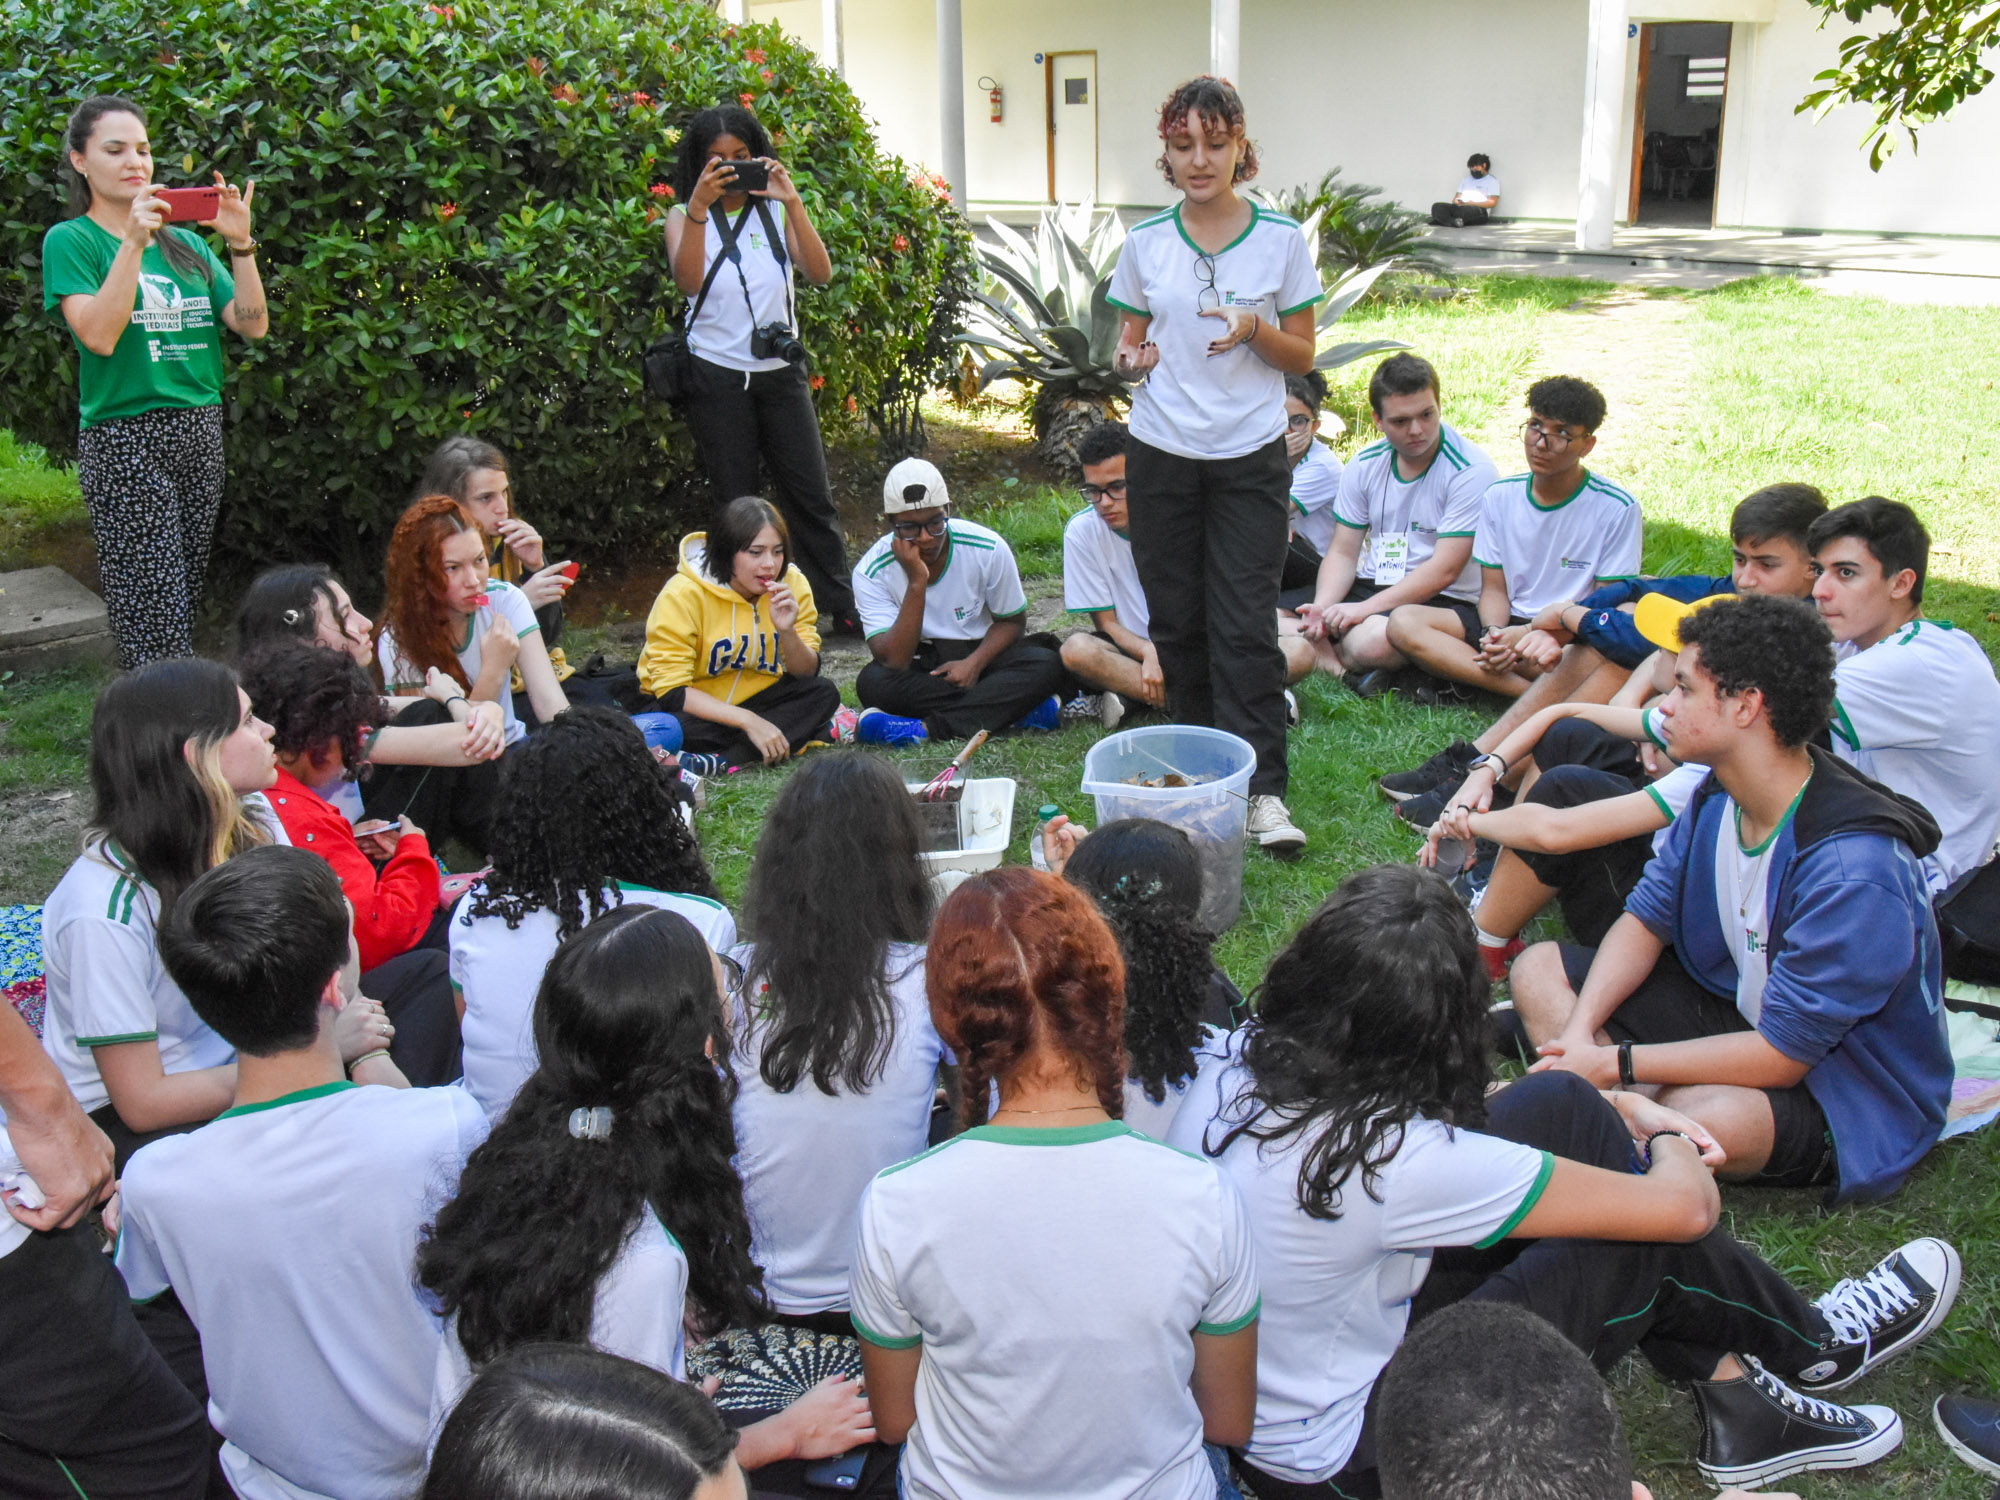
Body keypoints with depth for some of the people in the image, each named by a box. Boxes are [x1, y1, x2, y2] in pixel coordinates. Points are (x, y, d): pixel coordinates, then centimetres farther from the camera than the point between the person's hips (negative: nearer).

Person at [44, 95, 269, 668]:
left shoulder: (186, 243, 14)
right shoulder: (71, 240, 0)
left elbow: (253, 324, 5)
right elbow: (100, 336, -15)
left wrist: (240, 243, -7)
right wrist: (133, 241, -19)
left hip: (200, 428, 5)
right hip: (125, 435, -5)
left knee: (187, 599, 9)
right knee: (154, 623, -9)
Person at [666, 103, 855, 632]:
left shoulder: (776, 212, 7)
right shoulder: (684, 216, 3)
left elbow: (821, 274, -8)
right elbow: (687, 282, -17)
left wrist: (793, 203, -18)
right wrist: (699, 206, -26)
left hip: (780, 372, 2)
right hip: (718, 377, -1)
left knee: (811, 495, 3)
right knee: (738, 505, 5)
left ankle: (843, 608, 11)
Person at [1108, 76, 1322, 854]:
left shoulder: (1281, 239, -1)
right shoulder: (1146, 242, 4)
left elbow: (1303, 356, 4)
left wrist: (1254, 330, -16)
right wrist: (1131, 356, -11)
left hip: (1250, 457, -2)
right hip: (1162, 453, 2)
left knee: (1246, 625, -7)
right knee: (1176, 617, 7)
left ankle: (1263, 789, -3)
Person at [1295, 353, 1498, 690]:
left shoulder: (1470, 470, -12)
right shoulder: (1364, 465, 6)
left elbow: (1444, 570, -17)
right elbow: (1343, 552, 5)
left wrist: (1366, 608, -24)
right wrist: (1321, 608, -16)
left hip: (1442, 601, -6)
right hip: (1370, 586, 6)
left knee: (1372, 640, -38)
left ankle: (1329, 653, -6)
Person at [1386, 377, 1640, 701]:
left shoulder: (1616, 508, -6)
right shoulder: (1500, 497, 7)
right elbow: (1494, 588, 8)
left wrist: (1541, 631, -21)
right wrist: (1494, 632, -15)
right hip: (1510, 625, 5)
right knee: (1403, 621, -21)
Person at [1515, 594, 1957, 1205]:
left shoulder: (1853, 869, -32)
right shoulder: (1718, 795, -7)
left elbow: (1780, 1056, -29)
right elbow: (1645, 920, 3)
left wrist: (1613, 1063, -25)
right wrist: (1579, 1031, -14)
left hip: (1847, 1093, -8)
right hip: (1738, 1012, 8)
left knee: (1708, 1116, -40)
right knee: (1539, 969, 0)